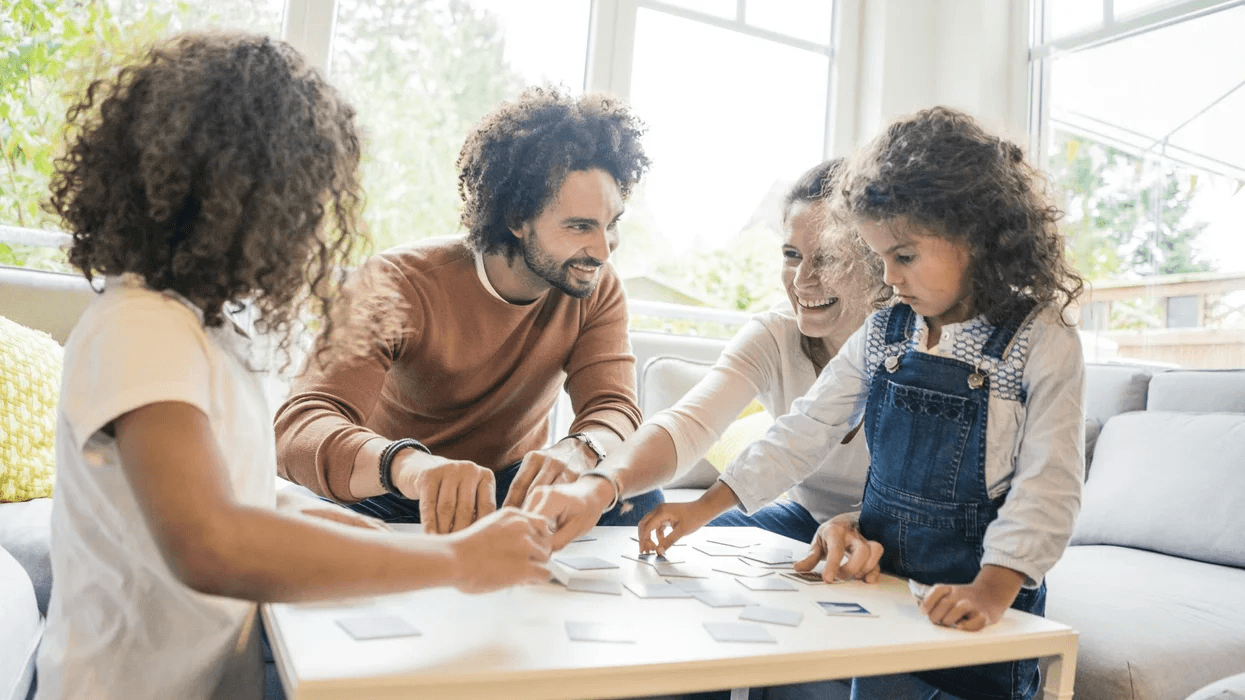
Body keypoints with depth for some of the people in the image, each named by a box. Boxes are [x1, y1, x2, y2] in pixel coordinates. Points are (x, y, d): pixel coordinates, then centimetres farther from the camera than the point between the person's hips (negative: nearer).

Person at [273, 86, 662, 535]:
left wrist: (579, 451, -47)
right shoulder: (399, 284, -23)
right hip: (390, 495, -1)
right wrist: (406, 464, -60)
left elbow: (615, 409, -20)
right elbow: (300, 428, -36)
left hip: (514, 491, 2)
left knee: (637, 498, -27)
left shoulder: (597, 289, -9)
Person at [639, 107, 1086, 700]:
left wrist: (994, 586, -31)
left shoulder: (1041, 343, -12)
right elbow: (803, 434, 1)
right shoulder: (882, 335, 1)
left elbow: (1047, 485, -16)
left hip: (978, 609, -4)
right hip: (883, 580, 4)